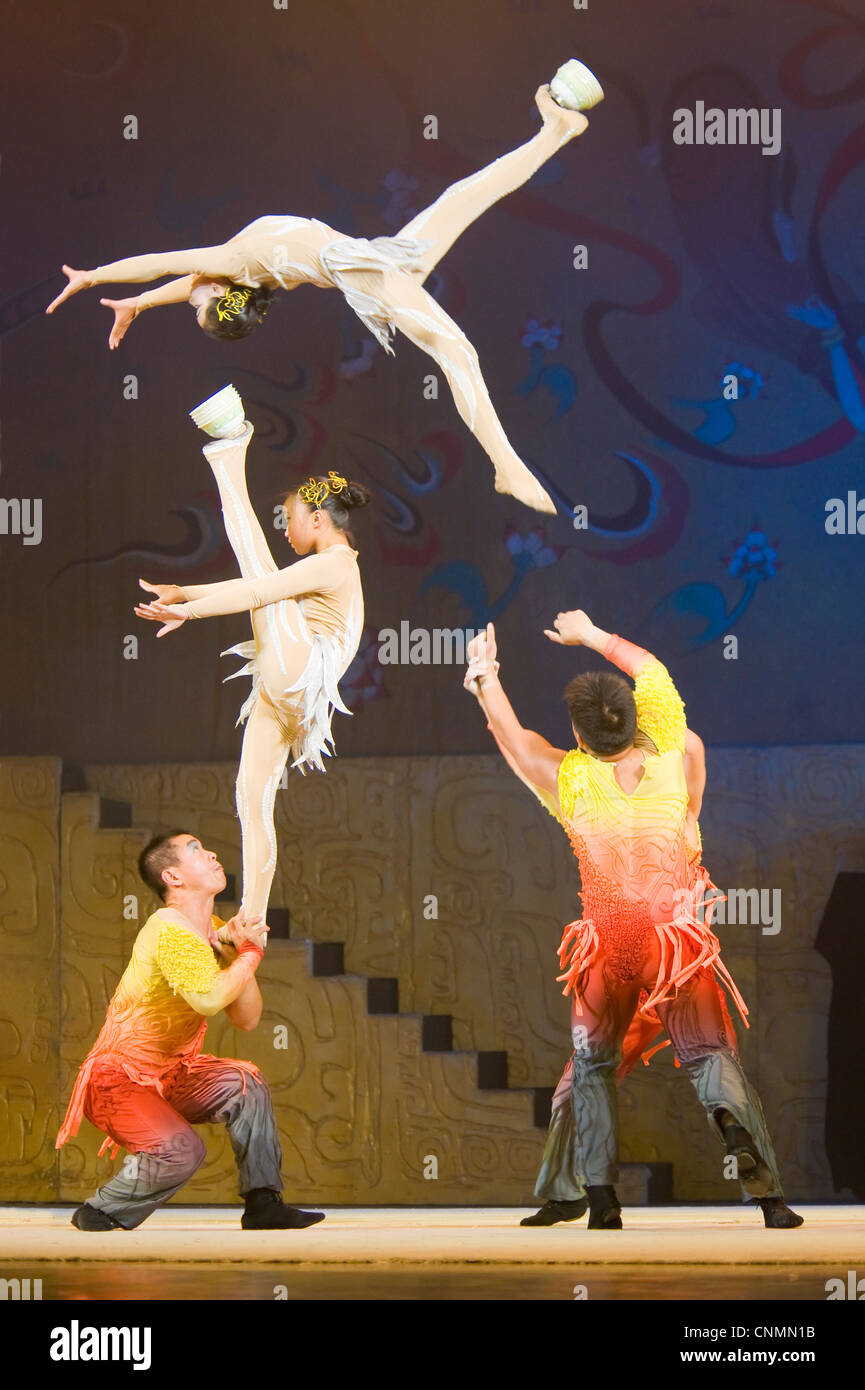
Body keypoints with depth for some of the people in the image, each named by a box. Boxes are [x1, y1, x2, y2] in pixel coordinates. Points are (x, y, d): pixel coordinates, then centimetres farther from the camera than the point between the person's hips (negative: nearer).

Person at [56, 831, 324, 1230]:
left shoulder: (217, 932, 7)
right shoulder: (168, 931, -22)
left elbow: (246, 1019, 1)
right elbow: (209, 998, -39)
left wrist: (239, 951, -12)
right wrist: (250, 954, -23)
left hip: (169, 1076, 9)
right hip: (118, 1080, -9)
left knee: (247, 1083, -8)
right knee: (181, 1150, -28)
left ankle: (263, 1203, -1)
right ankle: (98, 1212, -4)